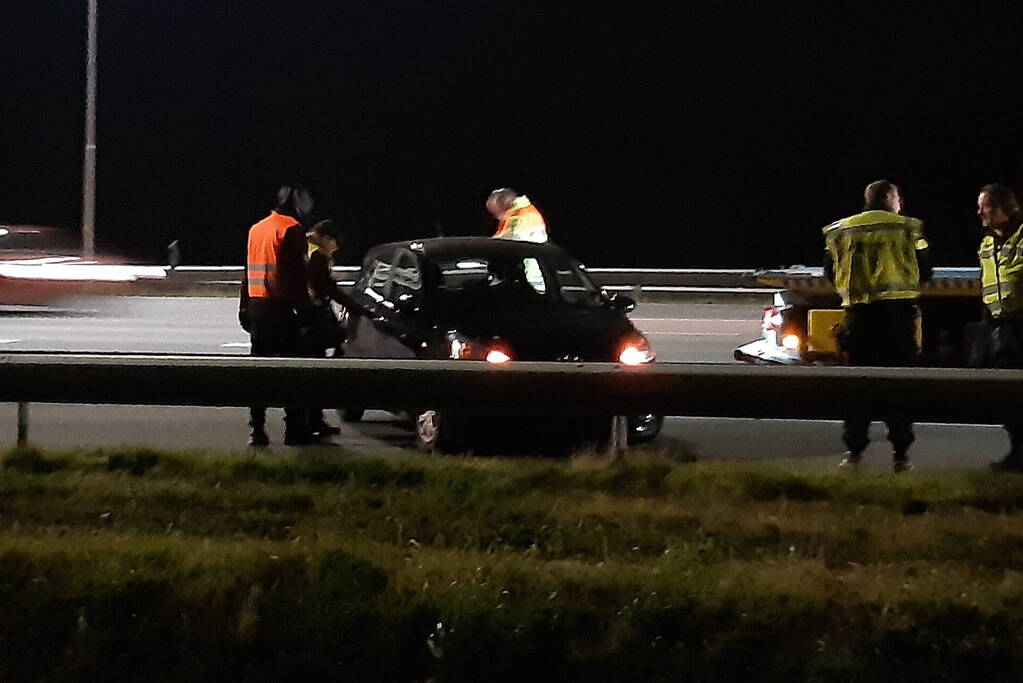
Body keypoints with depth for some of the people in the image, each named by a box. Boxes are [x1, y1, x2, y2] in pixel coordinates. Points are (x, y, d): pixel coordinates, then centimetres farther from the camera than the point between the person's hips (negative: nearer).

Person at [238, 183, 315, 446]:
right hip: (280, 307, -7)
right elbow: (297, 275, -14)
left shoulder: (256, 229, 15)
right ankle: (295, 429, -2)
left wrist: (244, 308, 23)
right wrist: (304, 309, -9)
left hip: (256, 305, 7)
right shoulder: (292, 230, -9)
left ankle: (257, 429, 7)